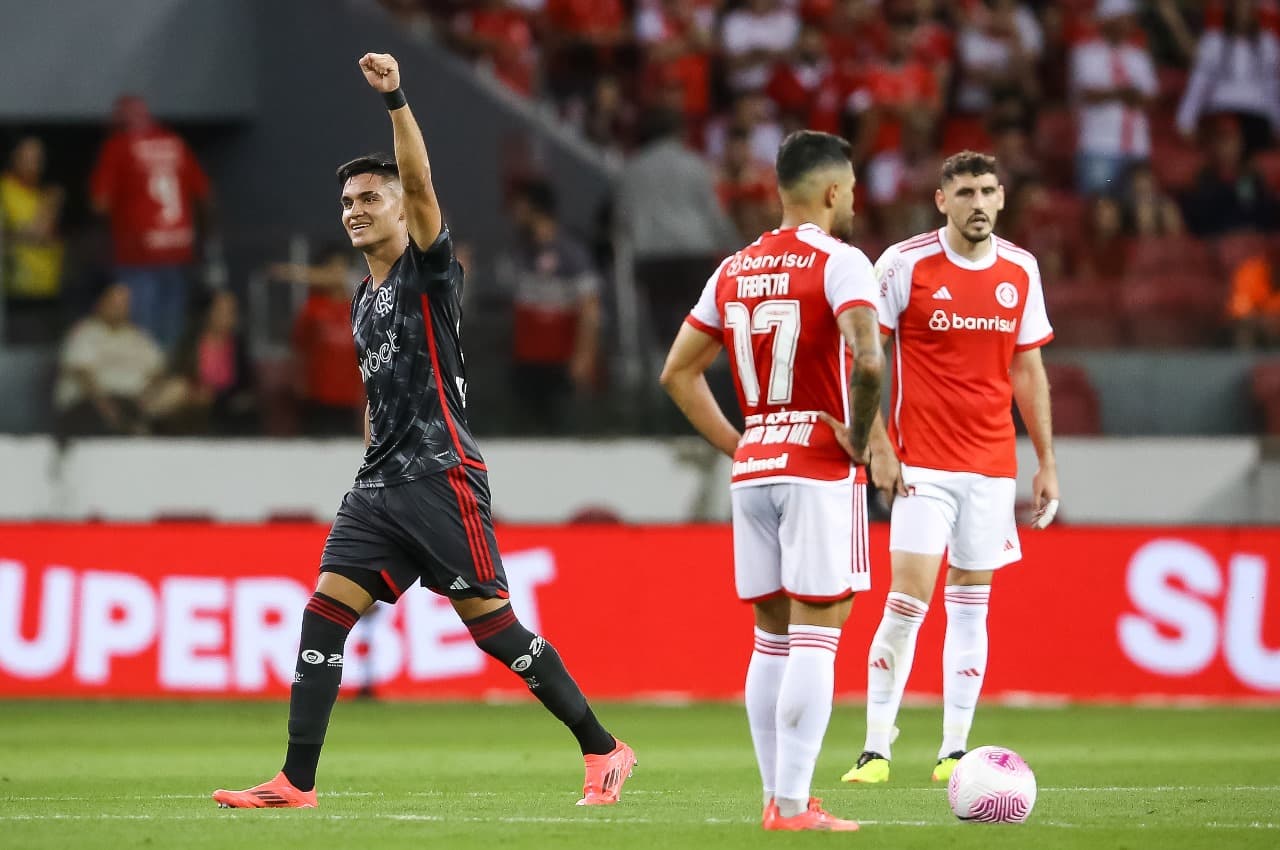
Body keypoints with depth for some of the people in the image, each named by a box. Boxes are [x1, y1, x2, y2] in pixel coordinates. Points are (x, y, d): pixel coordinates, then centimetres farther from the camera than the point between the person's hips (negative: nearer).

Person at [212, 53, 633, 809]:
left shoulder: (428, 267, -3)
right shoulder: (365, 300, 19)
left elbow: (420, 180, -21)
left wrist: (396, 98, -30)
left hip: (441, 476, -8)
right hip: (379, 483, 8)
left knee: (492, 623, -7)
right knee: (324, 612, -4)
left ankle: (604, 750, 4)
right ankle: (297, 782, -5)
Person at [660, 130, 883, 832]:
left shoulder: (734, 270, 12)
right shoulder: (838, 262, -9)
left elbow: (677, 372, 15)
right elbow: (867, 360, -25)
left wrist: (736, 445, 15)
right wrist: (856, 438, -11)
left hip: (752, 470, 6)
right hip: (820, 470, -6)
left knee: (772, 637, 12)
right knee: (816, 636, -5)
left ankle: (777, 798, 13)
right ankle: (794, 805, -10)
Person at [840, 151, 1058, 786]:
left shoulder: (1020, 271, 7)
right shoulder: (904, 264, -5)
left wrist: (1046, 461, 13)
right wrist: (879, 447, -10)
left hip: (992, 466, 4)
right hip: (922, 466, -4)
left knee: (971, 608, 5)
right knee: (908, 602, -11)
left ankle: (955, 751, 10)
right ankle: (876, 749, -4)